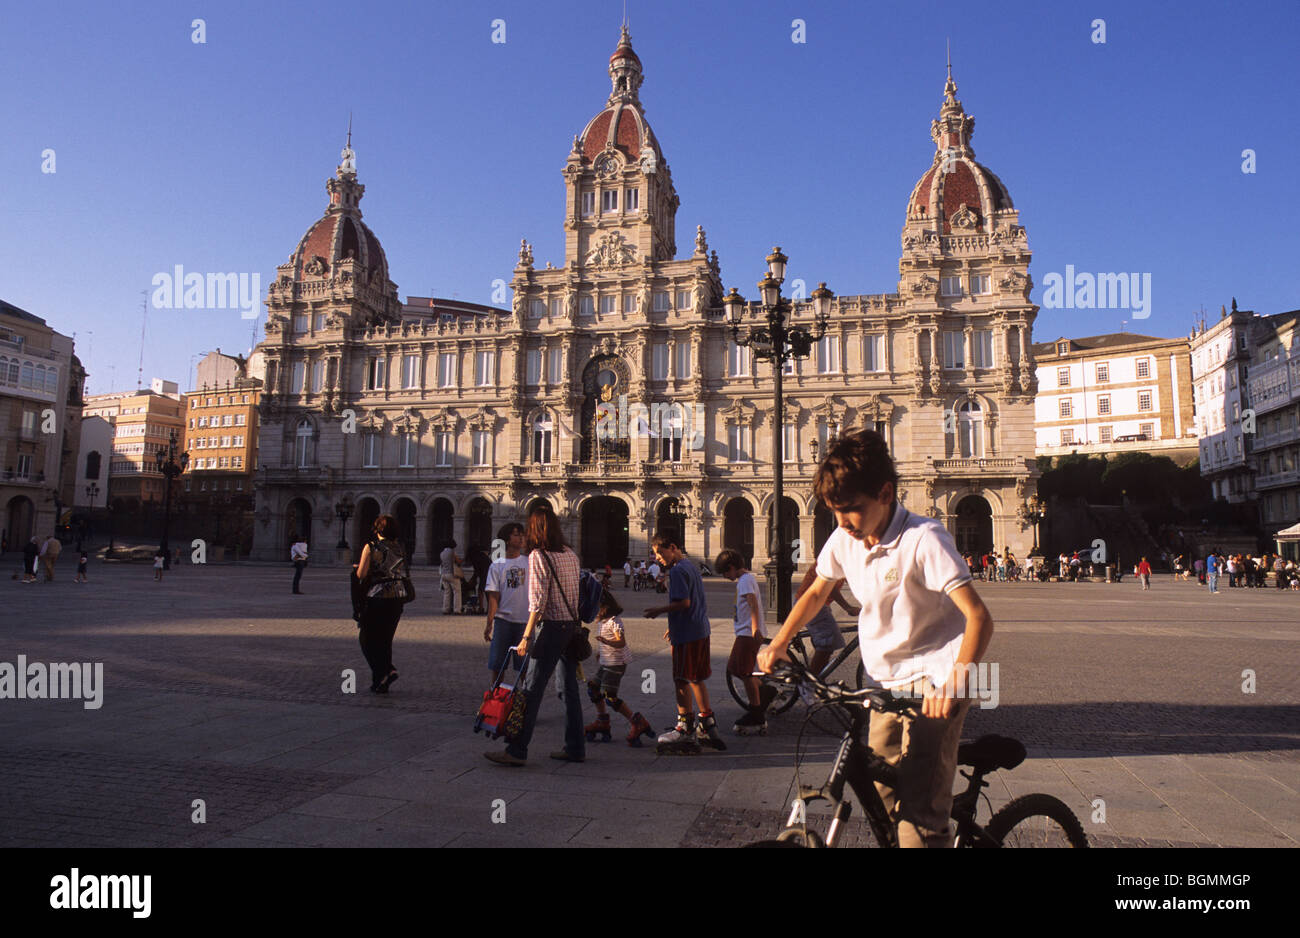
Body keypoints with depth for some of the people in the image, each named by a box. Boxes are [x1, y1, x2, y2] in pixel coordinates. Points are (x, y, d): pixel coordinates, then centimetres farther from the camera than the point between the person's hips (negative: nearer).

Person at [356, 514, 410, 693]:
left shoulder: (371, 547, -7)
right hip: (398, 597, 5)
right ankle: (380, 683, 15)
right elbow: (405, 574, 10)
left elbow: (361, 574, -10)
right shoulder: (399, 548, 7)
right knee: (385, 639, 15)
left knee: (367, 638, 8)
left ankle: (387, 671, -10)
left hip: (377, 598, -5)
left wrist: (357, 568, 10)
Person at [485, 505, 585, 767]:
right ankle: (575, 748, 19)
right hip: (572, 626, 7)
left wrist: (527, 637, -16)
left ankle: (517, 751, 0)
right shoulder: (570, 554, 10)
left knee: (532, 688, -3)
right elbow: (574, 593, 12)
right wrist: (572, 623, 18)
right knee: (570, 687, 13)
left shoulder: (538, 556, -11)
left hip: (552, 627, -7)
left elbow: (538, 601, -17)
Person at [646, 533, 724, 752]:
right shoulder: (691, 567, 16)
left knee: (682, 680, -2)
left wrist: (660, 610, -11)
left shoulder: (677, 571, -14)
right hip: (700, 630, 10)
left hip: (686, 635, -10)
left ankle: (685, 729, 4)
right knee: (696, 678, 16)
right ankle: (708, 724, 22)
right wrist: (673, 626, 23)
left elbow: (684, 603, -22)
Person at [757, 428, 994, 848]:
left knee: (919, 813, -13)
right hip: (886, 680, 6)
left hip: (933, 678, -6)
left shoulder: (923, 539, -20)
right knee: (883, 798, 10)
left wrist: (955, 684, -41)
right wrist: (778, 644, 12)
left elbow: (979, 617, -28)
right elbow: (817, 592, 18)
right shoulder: (844, 539, -1)